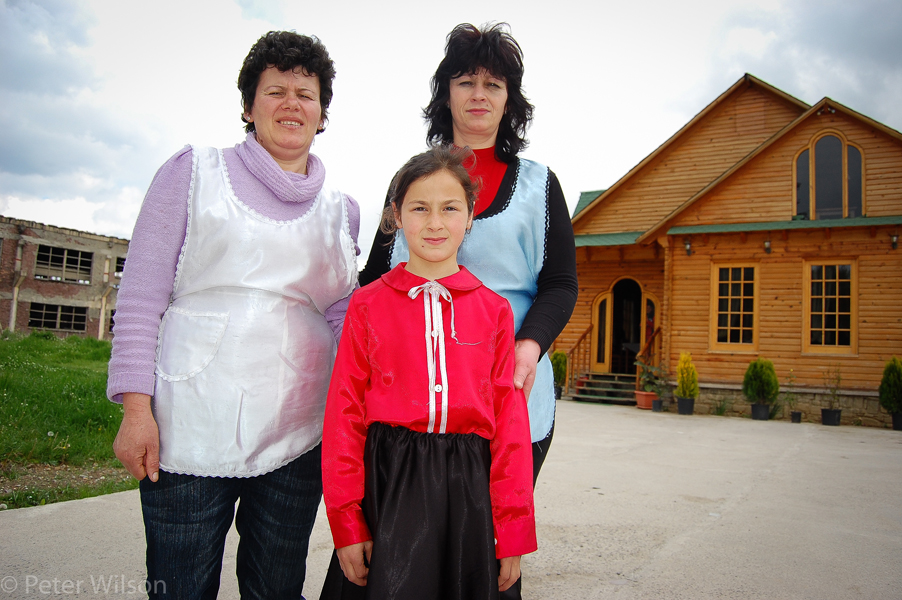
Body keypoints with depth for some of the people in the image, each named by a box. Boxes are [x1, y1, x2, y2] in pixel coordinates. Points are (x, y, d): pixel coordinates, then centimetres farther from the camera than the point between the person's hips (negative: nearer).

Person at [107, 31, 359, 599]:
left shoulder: (341, 209, 12)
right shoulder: (195, 172, 3)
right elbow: (142, 293, -1)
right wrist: (136, 407, -8)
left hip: (299, 436, 3)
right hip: (190, 429, -2)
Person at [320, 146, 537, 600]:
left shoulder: (494, 311, 3)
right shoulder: (368, 305, 0)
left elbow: (510, 424, 2)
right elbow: (344, 414, -1)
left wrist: (512, 533, 0)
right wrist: (347, 523, -4)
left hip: (467, 487, 1)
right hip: (386, 482, -1)